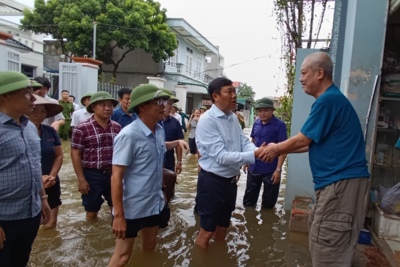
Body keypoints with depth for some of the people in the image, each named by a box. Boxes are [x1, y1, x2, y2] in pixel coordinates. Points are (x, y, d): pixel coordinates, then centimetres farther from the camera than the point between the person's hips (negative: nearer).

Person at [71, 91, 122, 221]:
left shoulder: (117, 127, 4)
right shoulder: (82, 128, -10)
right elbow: (75, 154, -8)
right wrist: (81, 179, -11)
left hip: (113, 173, 4)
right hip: (92, 175, -4)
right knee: (92, 212, 12)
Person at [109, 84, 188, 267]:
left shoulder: (159, 130, -1)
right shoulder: (129, 135, -23)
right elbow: (116, 177, -22)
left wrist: (176, 143, 9)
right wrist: (118, 215, -22)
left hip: (155, 204, 7)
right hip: (132, 208, -7)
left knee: (150, 246, 23)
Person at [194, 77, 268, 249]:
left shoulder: (233, 118, 6)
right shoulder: (207, 120, -21)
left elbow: (244, 142, 0)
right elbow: (221, 156, -26)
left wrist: (259, 150, -23)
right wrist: (254, 155, -32)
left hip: (231, 180, 8)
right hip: (212, 181, -8)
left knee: (223, 227, 24)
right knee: (207, 231, 7)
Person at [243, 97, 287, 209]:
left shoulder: (279, 125, -12)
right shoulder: (256, 123, 4)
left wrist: (278, 169, -18)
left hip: (271, 170, -5)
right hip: (254, 167, 5)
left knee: (268, 203, 12)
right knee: (248, 200, 18)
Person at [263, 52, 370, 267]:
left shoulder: (328, 99, -16)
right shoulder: (331, 98, 17)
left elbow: (302, 140, -11)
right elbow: (313, 143, 20)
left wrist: (276, 149, 6)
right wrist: (280, 149, 19)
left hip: (341, 180, -10)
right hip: (337, 179, 10)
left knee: (327, 247, -1)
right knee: (321, 241, 21)